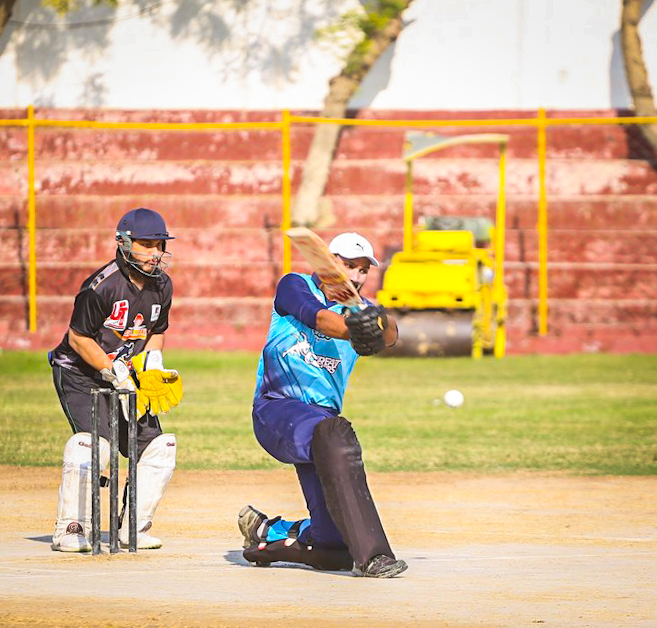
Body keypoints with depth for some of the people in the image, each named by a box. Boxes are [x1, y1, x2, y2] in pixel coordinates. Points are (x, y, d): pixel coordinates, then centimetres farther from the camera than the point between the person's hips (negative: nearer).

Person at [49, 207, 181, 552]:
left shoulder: (162, 285, 1)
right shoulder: (101, 286, -22)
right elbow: (79, 336, -17)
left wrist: (152, 356, -4)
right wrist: (113, 371, -20)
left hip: (124, 373, 7)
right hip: (80, 372, -7)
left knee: (158, 447, 0)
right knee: (94, 441, -25)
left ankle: (133, 528, 10)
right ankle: (69, 530, -19)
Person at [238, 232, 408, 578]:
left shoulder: (359, 309, 12)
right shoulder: (295, 287, 4)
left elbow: (390, 335, -11)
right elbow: (317, 317, -19)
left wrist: (379, 325, -36)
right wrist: (352, 328, -40)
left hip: (324, 415, 5)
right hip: (276, 408, -5)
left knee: (335, 548, -5)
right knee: (333, 433, -39)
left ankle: (267, 533, 25)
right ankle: (371, 554, -45)